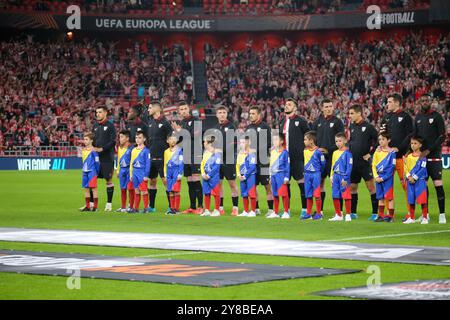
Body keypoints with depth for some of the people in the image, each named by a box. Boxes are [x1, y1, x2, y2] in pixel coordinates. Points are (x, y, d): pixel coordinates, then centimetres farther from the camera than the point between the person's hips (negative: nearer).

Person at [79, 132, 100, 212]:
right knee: (86, 188, 9)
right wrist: (84, 169, 17)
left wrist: (97, 172, -6)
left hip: (92, 172, -7)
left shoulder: (93, 150, -11)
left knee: (94, 188, -4)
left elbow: (97, 162, -8)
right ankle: (87, 206, 15)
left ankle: (95, 206, 0)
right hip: (85, 172, 7)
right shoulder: (83, 150, 10)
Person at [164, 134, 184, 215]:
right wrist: (165, 175, 16)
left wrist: (180, 174, -11)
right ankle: (172, 208, 12)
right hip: (169, 172, 6)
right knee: (170, 191, 6)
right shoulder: (166, 151, 14)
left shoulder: (179, 150, -4)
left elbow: (181, 163, -6)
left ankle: (177, 209, -3)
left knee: (176, 191, -7)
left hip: (176, 171, -6)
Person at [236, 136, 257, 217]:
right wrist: (239, 175, 3)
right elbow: (237, 165, 17)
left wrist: (245, 176, -13)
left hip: (250, 176, -7)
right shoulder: (240, 154, 12)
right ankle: (246, 211, 18)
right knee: (244, 195, 10)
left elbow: (252, 167, -14)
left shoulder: (251, 154, -11)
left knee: (251, 194, -5)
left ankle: (253, 211, 1)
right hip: (242, 177, 7)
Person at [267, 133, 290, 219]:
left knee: (284, 194, -8)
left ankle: (286, 212, -4)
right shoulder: (272, 152, 14)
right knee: (275, 195, 12)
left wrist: (286, 177, -12)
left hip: (281, 175, -7)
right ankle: (275, 213, 19)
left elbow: (287, 165, -7)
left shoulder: (284, 152, -7)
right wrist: (270, 177, 19)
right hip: (273, 175, 7)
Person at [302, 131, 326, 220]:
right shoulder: (305, 151, 6)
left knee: (317, 194, -3)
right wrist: (305, 171, 10)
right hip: (307, 175, 6)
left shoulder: (318, 151, -12)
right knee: (308, 195, 9)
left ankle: (318, 213, 4)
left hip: (316, 174, -6)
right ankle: (308, 214, 14)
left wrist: (318, 173, 3)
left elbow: (322, 164, -4)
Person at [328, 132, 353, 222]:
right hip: (336, 177, 7)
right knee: (335, 196, 8)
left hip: (344, 178, -7)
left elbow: (349, 166, -11)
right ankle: (338, 215, 18)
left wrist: (345, 178, -16)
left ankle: (348, 215, 5)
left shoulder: (347, 153, -8)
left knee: (346, 196, -3)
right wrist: (331, 176, 10)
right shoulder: (335, 153, 13)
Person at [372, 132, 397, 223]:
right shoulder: (377, 152, 10)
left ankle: (390, 216, 0)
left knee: (389, 197, -4)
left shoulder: (392, 152, -6)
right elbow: (373, 165, 9)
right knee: (380, 197, 9)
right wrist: (376, 176, -5)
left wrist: (383, 178, -14)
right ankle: (381, 215, 14)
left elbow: (392, 167, -10)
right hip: (378, 178, 5)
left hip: (388, 178, -5)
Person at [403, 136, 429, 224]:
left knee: (422, 200, -7)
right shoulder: (408, 156, 12)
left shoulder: (422, 157, -4)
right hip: (410, 181, 5)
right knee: (411, 200, 9)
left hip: (420, 180, -5)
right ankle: (411, 218, 17)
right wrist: (409, 176, -8)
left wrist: (414, 177, -15)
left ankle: (425, 218, -1)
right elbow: (406, 168, 9)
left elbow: (422, 169, -10)